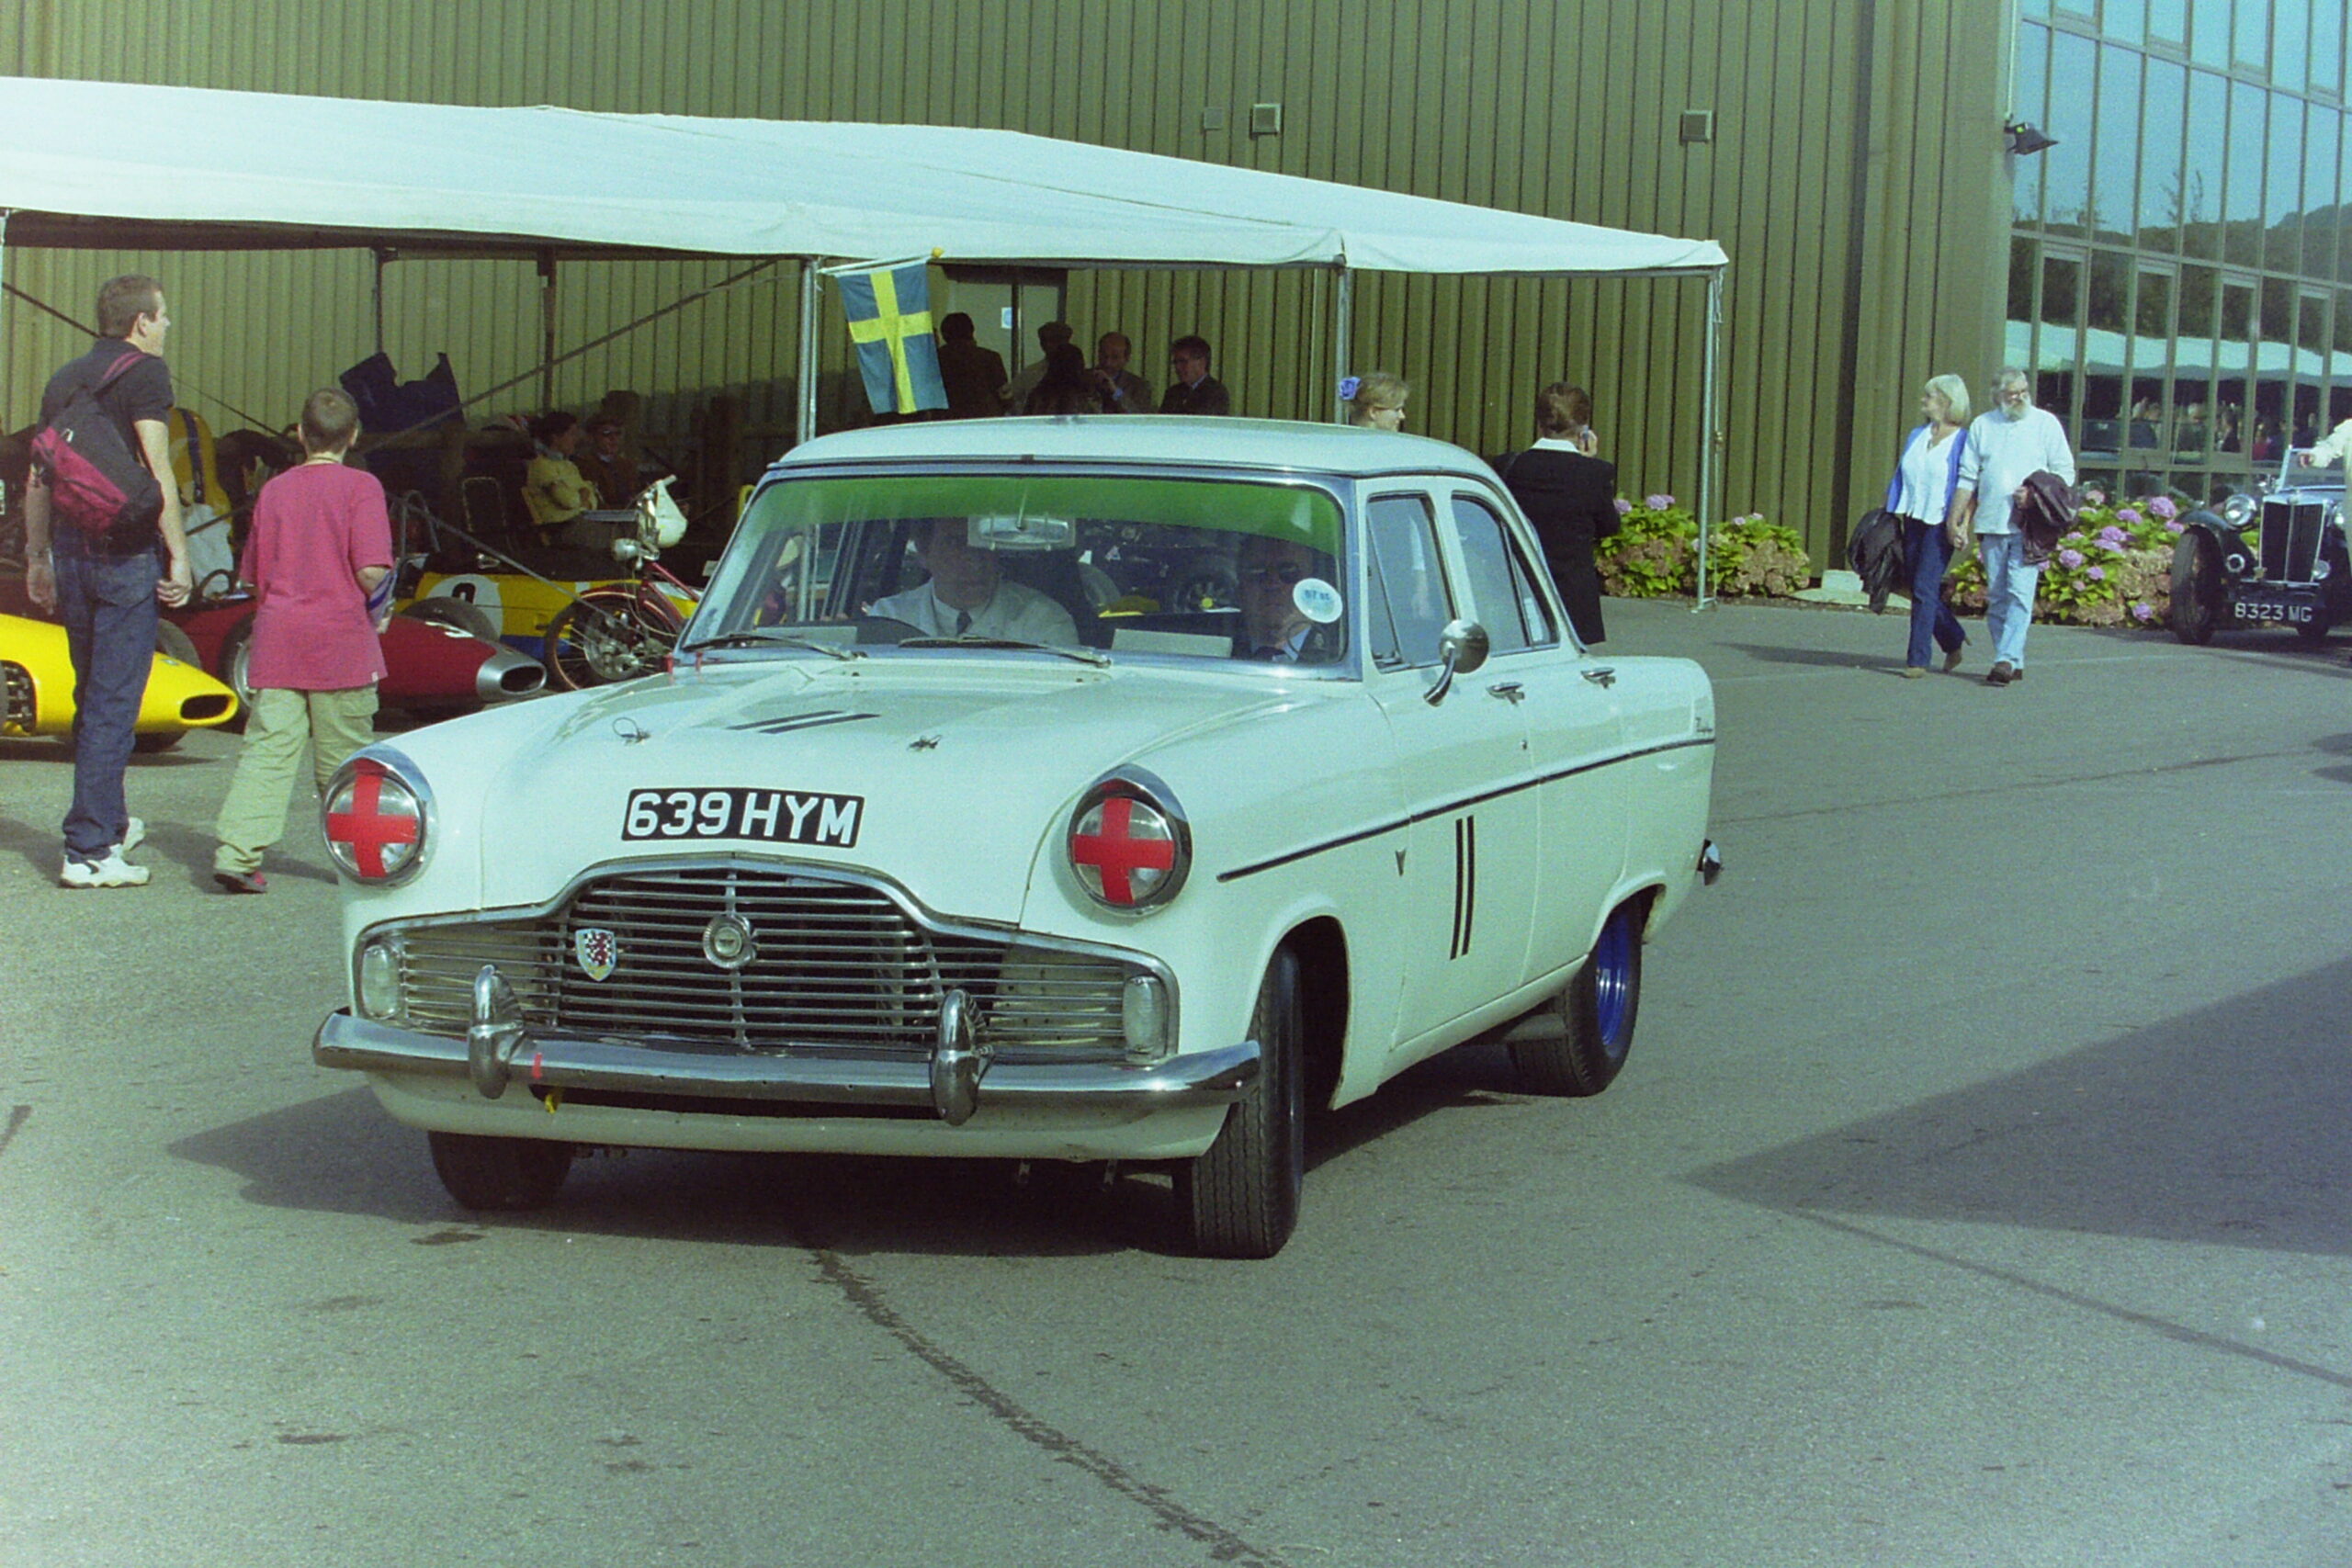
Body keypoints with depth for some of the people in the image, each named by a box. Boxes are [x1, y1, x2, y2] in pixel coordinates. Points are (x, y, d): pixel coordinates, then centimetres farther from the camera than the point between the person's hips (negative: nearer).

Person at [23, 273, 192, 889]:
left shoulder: (65, 380, 15)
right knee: (113, 700, -5)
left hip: (70, 549, 7)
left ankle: (110, 825, 33)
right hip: (126, 550, -7)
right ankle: (88, 850, -7)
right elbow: (156, 470, -15)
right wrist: (178, 554, -13)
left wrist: (37, 557, 24)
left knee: (92, 695, 20)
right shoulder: (144, 372, -7)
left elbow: (37, 479, 17)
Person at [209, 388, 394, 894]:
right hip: (341, 643, -3)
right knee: (343, 758, 6)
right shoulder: (361, 487, -4)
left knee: (267, 748, -1)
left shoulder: (274, 490, 10)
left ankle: (236, 852, -13)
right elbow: (370, 572, -13)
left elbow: (255, 579, 14)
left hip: (277, 640, 3)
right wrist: (376, 610, 7)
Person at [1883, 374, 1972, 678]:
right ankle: (1953, 641, 27)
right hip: (1913, 521, 7)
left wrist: (1959, 525, -15)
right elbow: (1899, 480, 17)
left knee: (1925, 589, -10)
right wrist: (1890, 516, 11)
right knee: (1921, 588, 9)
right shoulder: (1916, 437, 14)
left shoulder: (1962, 442, -6)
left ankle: (1918, 659, -6)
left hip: (1940, 524, -7)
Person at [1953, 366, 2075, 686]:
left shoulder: (2046, 424, 6)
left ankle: (2007, 659, -18)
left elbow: (2065, 471, 4)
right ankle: (2014, 663, 11)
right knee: (1996, 596, 5)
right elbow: (1967, 478, 13)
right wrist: (1959, 519, 5)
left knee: (2019, 593, -13)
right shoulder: (1982, 426, 13)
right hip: (1991, 525, 4)